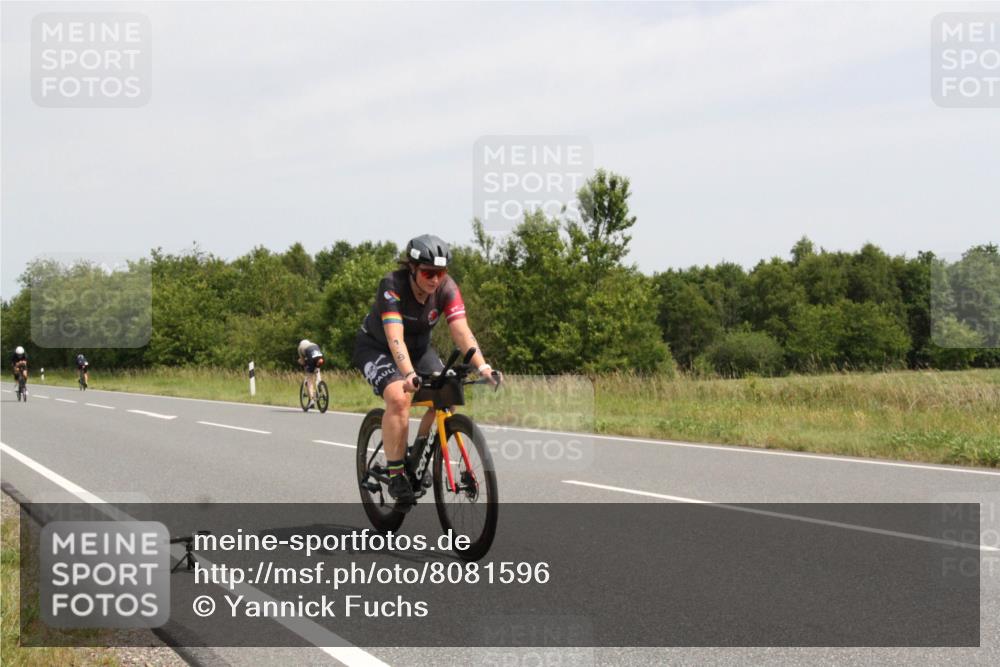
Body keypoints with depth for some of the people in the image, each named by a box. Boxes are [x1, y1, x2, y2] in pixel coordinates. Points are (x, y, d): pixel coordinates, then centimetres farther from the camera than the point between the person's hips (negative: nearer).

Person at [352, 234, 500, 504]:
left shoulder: (446, 288, -21)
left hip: (418, 346, 5)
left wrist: (483, 366, -44)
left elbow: (461, 331, -29)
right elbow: (395, 337, -43)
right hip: (376, 346, -5)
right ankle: (395, 473, -20)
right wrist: (409, 374, -58)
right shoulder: (392, 286, -32)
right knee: (399, 398, -30)